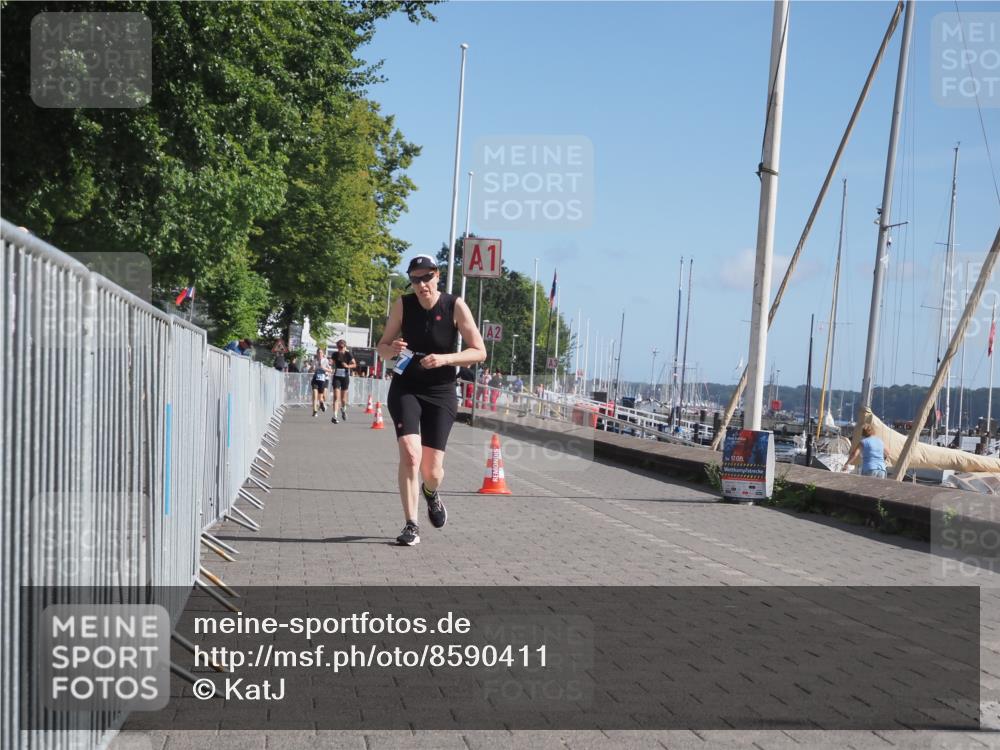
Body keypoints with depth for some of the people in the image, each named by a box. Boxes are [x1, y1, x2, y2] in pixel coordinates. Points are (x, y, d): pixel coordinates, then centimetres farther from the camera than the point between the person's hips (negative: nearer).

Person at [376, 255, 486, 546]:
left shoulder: (455, 306, -9)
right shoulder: (403, 304, -5)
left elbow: (479, 352, -9)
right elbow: (382, 346, 5)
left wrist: (444, 359, -23)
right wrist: (391, 349, -19)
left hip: (441, 393, 0)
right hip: (405, 389, 0)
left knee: (432, 470, 1)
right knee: (410, 453, -20)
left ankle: (431, 493, 39)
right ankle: (411, 525, -9)